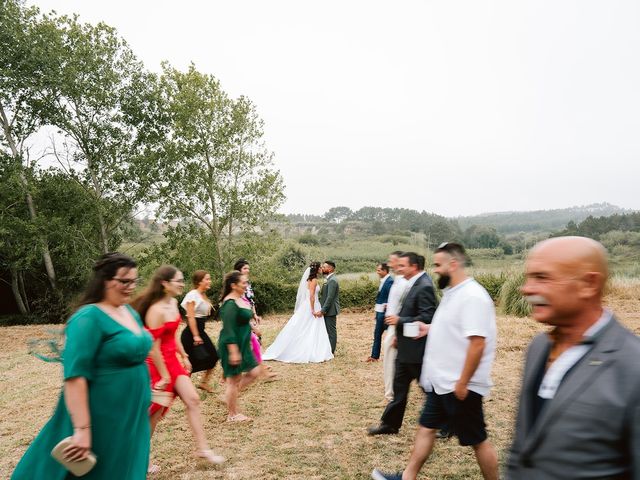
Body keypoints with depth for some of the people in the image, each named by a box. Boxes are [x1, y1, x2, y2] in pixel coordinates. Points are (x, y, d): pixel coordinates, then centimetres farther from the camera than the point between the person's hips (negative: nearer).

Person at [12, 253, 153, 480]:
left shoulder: (130, 312, 6)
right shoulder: (89, 318, -20)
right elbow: (75, 376, -25)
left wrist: (143, 399, 21)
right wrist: (82, 429, -27)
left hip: (131, 414, 8)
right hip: (103, 418, -8)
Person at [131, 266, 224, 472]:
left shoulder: (173, 303, 2)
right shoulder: (156, 310, -25)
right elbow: (154, 348, -23)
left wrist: (184, 357, 15)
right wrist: (164, 376, -17)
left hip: (172, 361, 8)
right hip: (157, 364, -8)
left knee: (193, 400, 7)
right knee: (155, 413, 5)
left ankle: (202, 448, 17)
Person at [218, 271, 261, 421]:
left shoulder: (240, 300, 8)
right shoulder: (230, 303, -21)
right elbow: (228, 330, -25)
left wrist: (248, 341, 24)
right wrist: (233, 351, -26)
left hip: (243, 345, 10)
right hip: (232, 345, -10)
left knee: (254, 372, 13)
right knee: (234, 379, 4)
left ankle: (229, 395, 25)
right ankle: (233, 415, 19)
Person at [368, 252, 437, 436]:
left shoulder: (424, 286, -20)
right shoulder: (412, 284, 9)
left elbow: (426, 318, -26)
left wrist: (399, 321, -20)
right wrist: (399, 334, 13)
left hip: (417, 349, -9)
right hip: (406, 348, 9)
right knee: (399, 387, 17)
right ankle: (390, 424, 28)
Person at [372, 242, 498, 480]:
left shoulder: (472, 296, -22)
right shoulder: (452, 292, 8)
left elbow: (477, 342, -27)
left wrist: (462, 383, -24)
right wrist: (431, 328, 10)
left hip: (460, 386, -10)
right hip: (442, 381, 10)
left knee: (477, 440, 7)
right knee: (426, 427, 16)